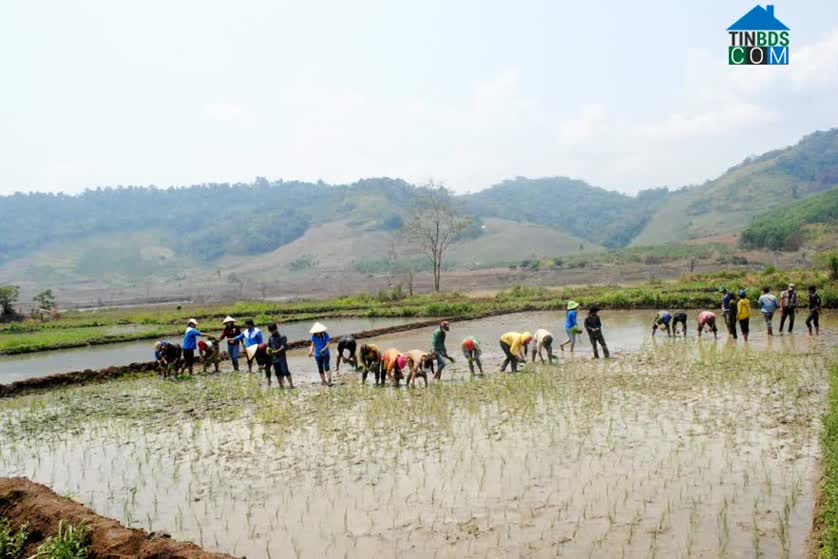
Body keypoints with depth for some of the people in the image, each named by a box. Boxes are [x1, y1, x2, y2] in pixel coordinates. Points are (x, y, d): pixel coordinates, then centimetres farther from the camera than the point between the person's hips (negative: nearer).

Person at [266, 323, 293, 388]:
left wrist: (276, 351, -22)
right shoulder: (270, 338, 10)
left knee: (285, 371, -10)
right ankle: (281, 385, 17)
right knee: (277, 373, 9)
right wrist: (268, 350, -3)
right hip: (274, 358, 6)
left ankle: (291, 384, -8)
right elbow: (269, 346, 18)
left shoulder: (281, 337, -9)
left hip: (281, 357, -6)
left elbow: (283, 347, -14)